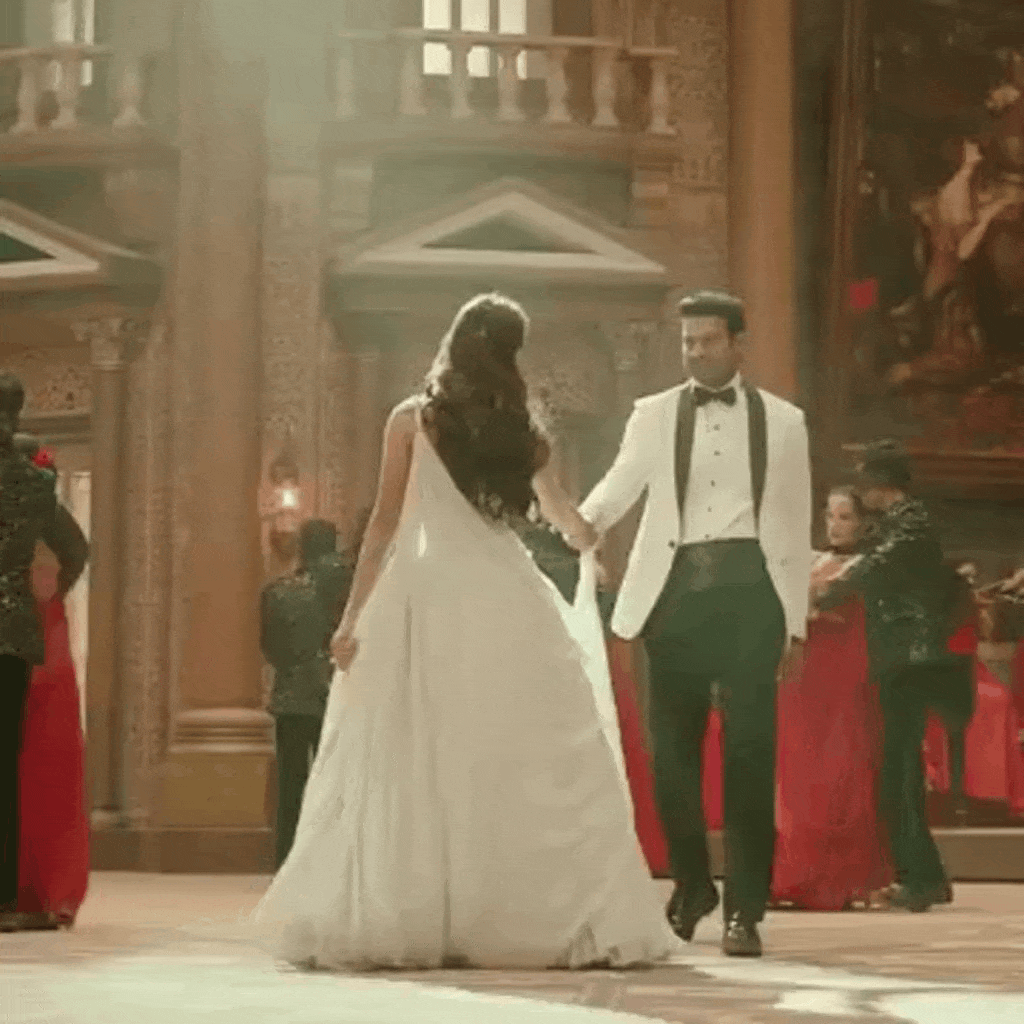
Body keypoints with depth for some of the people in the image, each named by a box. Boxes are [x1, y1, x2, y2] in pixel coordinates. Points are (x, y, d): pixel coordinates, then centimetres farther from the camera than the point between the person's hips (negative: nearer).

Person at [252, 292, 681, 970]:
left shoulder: (413, 420, 4)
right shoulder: (523, 432, 12)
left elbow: (387, 523, 0)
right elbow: (564, 514, 29)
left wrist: (354, 616, 4)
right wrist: (585, 539, 53)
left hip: (430, 596, -2)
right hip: (508, 600, 2)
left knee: (415, 763, 0)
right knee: (528, 763, 4)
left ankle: (401, 923, 0)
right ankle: (552, 918, 2)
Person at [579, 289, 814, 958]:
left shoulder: (782, 420, 11)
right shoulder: (655, 415, 11)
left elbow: (796, 524, 10)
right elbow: (619, 486, -2)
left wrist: (795, 620, 6)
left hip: (749, 585, -1)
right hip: (677, 585, 1)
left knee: (750, 747, -7)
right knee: (673, 746, 6)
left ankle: (745, 908, -1)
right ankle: (691, 884, 26)